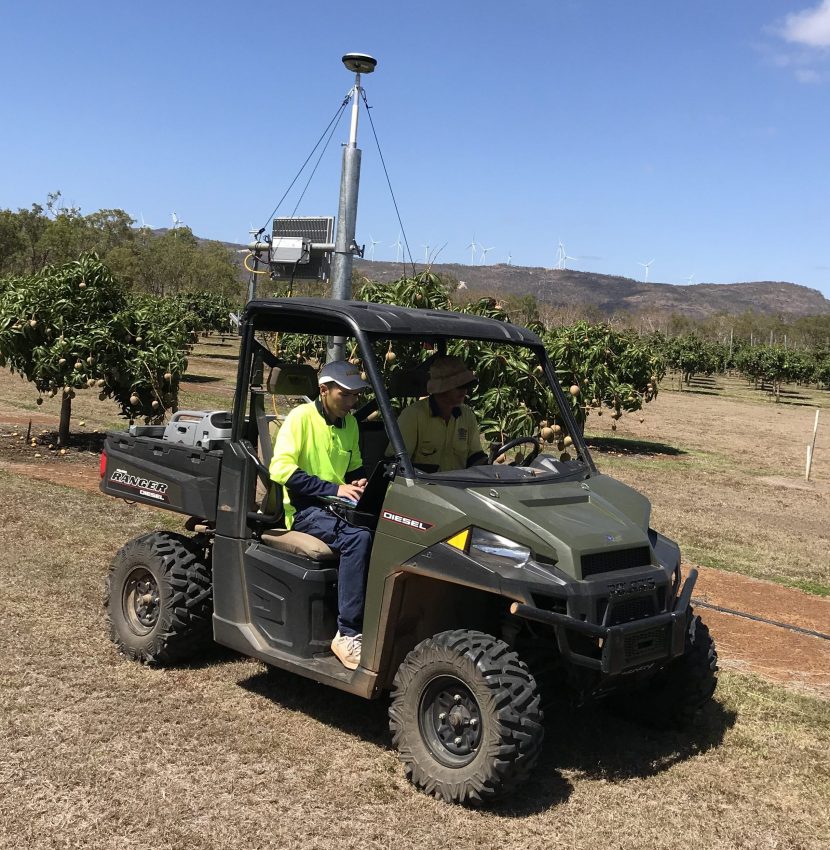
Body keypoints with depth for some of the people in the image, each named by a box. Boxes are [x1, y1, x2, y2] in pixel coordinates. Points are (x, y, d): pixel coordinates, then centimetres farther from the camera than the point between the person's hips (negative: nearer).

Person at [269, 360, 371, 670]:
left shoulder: (349, 422, 15)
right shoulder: (301, 417, -7)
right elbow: (280, 468, -16)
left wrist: (359, 482, 3)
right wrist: (333, 489, -20)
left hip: (337, 507, 6)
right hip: (305, 510, -6)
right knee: (358, 538, -35)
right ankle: (348, 634, -31)